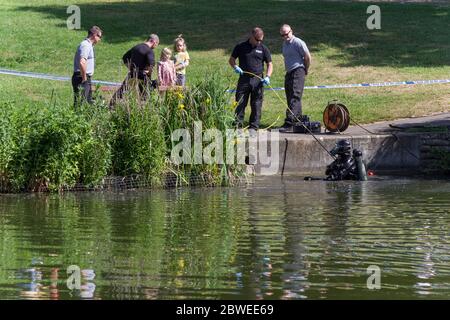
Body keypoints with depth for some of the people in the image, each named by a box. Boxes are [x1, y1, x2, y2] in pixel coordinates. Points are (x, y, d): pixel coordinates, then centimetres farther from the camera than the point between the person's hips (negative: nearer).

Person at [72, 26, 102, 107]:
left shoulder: (89, 45, 18)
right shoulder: (86, 45, -15)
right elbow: (82, 63, -29)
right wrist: (84, 78, -21)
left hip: (86, 79, 10)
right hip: (82, 79, -10)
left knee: (89, 103, 14)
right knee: (80, 104, -12)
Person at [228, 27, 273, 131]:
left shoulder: (263, 49, 7)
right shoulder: (241, 47, 5)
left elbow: (270, 64, 9)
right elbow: (231, 60, 11)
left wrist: (267, 77, -8)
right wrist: (235, 67, -10)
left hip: (257, 80, 1)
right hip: (244, 79, -1)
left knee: (256, 104, 3)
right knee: (240, 103, -3)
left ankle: (254, 126, 10)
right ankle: (238, 124, 2)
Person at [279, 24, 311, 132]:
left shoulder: (298, 43, -10)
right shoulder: (285, 43, 17)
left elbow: (308, 57, -8)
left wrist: (305, 71, 1)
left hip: (298, 72, -9)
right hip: (289, 74, 9)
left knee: (295, 98, -15)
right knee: (290, 99, 11)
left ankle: (289, 124, -25)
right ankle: (298, 121, 21)